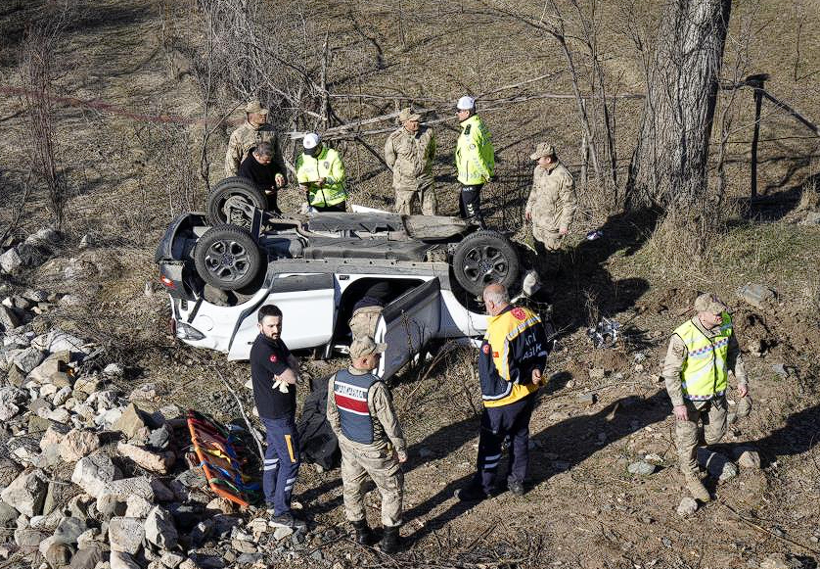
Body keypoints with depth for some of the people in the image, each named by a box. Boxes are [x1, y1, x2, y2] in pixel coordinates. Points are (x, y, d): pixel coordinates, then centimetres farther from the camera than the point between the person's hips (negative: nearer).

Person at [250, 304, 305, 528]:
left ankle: (271, 498, 38)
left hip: (273, 411, 10)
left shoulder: (276, 341, 3)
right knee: (291, 461, -3)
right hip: (278, 415, -10)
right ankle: (281, 513, 5)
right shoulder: (264, 349, -28)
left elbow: (295, 366, 0)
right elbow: (292, 377, -29)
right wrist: (287, 376, -8)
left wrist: (283, 377, -18)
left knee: (274, 452, 22)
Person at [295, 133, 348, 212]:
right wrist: (304, 185, -21)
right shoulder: (302, 159, 2)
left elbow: (339, 176, -12)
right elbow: (301, 178, 3)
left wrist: (326, 180, -30)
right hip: (316, 202, 2)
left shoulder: (332, 155, -8)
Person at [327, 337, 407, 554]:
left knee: (351, 487, 23)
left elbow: (332, 415, 2)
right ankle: (389, 539, 21)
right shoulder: (376, 388, -31)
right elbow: (390, 423, -22)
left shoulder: (335, 380, -12)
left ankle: (361, 532, 38)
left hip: (348, 445, 6)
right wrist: (401, 449, -8)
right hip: (374, 450, -6)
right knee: (392, 489, 14)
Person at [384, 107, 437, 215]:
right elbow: (390, 160, 1)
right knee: (405, 216, 6)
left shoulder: (427, 133, -5)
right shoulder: (395, 138, -14)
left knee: (431, 213, 8)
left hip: (425, 181, 2)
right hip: (404, 183, -2)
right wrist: (401, 172, 8)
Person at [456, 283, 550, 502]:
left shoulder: (499, 329, -29)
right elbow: (543, 348, 6)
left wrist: (526, 377, -12)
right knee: (520, 435, 23)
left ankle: (483, 486, 22)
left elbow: (506, 371, -28)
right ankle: (517, 481, 36)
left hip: (505, 398, -8)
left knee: (490, 442, 9)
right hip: (529, 393, 8)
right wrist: (536, 370, -4)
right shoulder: (529, 315, -4)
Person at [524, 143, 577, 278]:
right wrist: (529, 207, 19)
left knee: (551, 249, 12)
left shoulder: (563, 177, -30)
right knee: (539, 246, 25)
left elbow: (569, 204, -22)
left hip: (552, 223, -7)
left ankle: (550, 275, 35)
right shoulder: (539, 169, -6)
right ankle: (542, 271, 47)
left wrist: (565, 225, -17)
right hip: (537, 218, 7)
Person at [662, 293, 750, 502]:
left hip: (717, 392, 5)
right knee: (688, 439, 13)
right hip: (690, 396, -5)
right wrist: (678, 404, -21)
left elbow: (733, 351, 5)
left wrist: (741, 379, 4)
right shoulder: (683, 337, -31)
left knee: (715, 434, 19)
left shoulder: (725, 323, -14)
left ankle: (684, 440, 49)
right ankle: (691, 476, 38)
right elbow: (670, 371, -22)